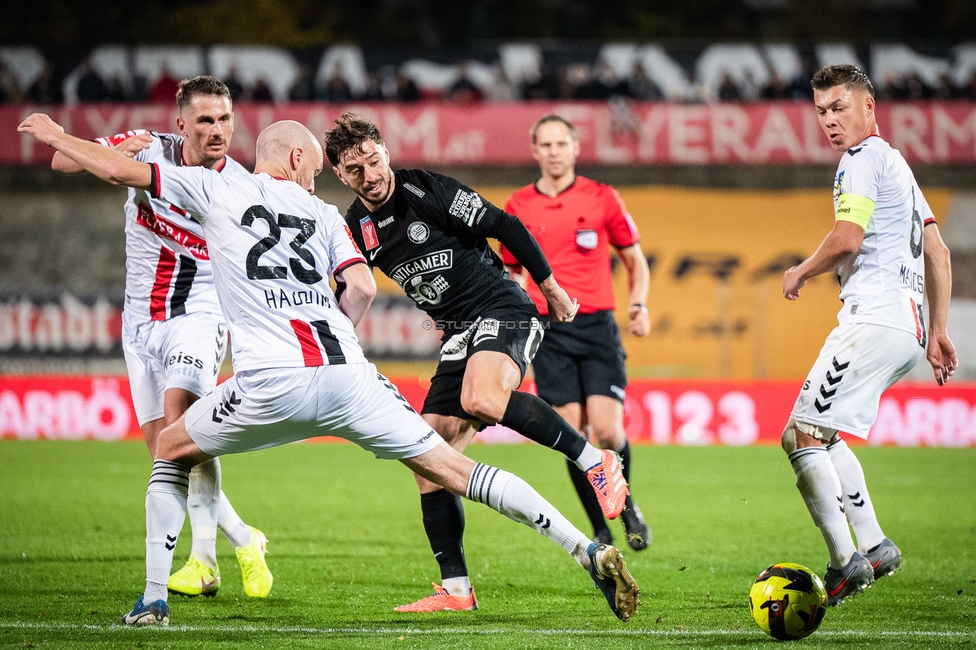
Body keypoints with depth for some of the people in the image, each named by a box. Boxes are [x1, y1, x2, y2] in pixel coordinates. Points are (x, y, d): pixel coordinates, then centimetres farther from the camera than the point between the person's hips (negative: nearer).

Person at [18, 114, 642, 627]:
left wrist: (57, 135, 32)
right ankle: (591, 551, -5)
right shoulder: (322, 213, 20)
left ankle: (154, 599, 14)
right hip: (345, 373, 2)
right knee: (450, 467, 5)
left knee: (171, 451, 24)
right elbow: (362, 288, 8)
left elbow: (117, 168, 15)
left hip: (270, 386, -2)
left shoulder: (216, 187, 15)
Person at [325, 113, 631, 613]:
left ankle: (595, 461, -21)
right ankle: (456, 590, 1)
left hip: (504, 312, -7)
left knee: (481, 399, -37)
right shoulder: (357, 228, 8)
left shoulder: (425, 191, -11)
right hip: (458, 336, 7)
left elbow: (506, 228, -7)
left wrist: (550, 288, -2)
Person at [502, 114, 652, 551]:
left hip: (597, 326, -1)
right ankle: (601, 532, 4)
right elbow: (511, 270, 19)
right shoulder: (518, 207, 8)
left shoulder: (601, 198, 4)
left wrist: (639, 304, -4)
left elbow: (635, 259, 12)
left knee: (606, 429, -14)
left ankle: (626, 505, 15)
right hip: (549, 332, 1)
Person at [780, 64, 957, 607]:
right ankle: (875, 545, 11)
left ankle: (845, 562, -18)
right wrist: (937, 332, 25)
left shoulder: (863, 158, -5)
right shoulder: (896, 163, 25)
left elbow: (848, 238, -17)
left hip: (874, 319, -10)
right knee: (822, 435, 18)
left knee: (802, 435, -12)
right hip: (908, 327, 10)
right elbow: (938, 253, 25)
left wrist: (801, 272, 1)